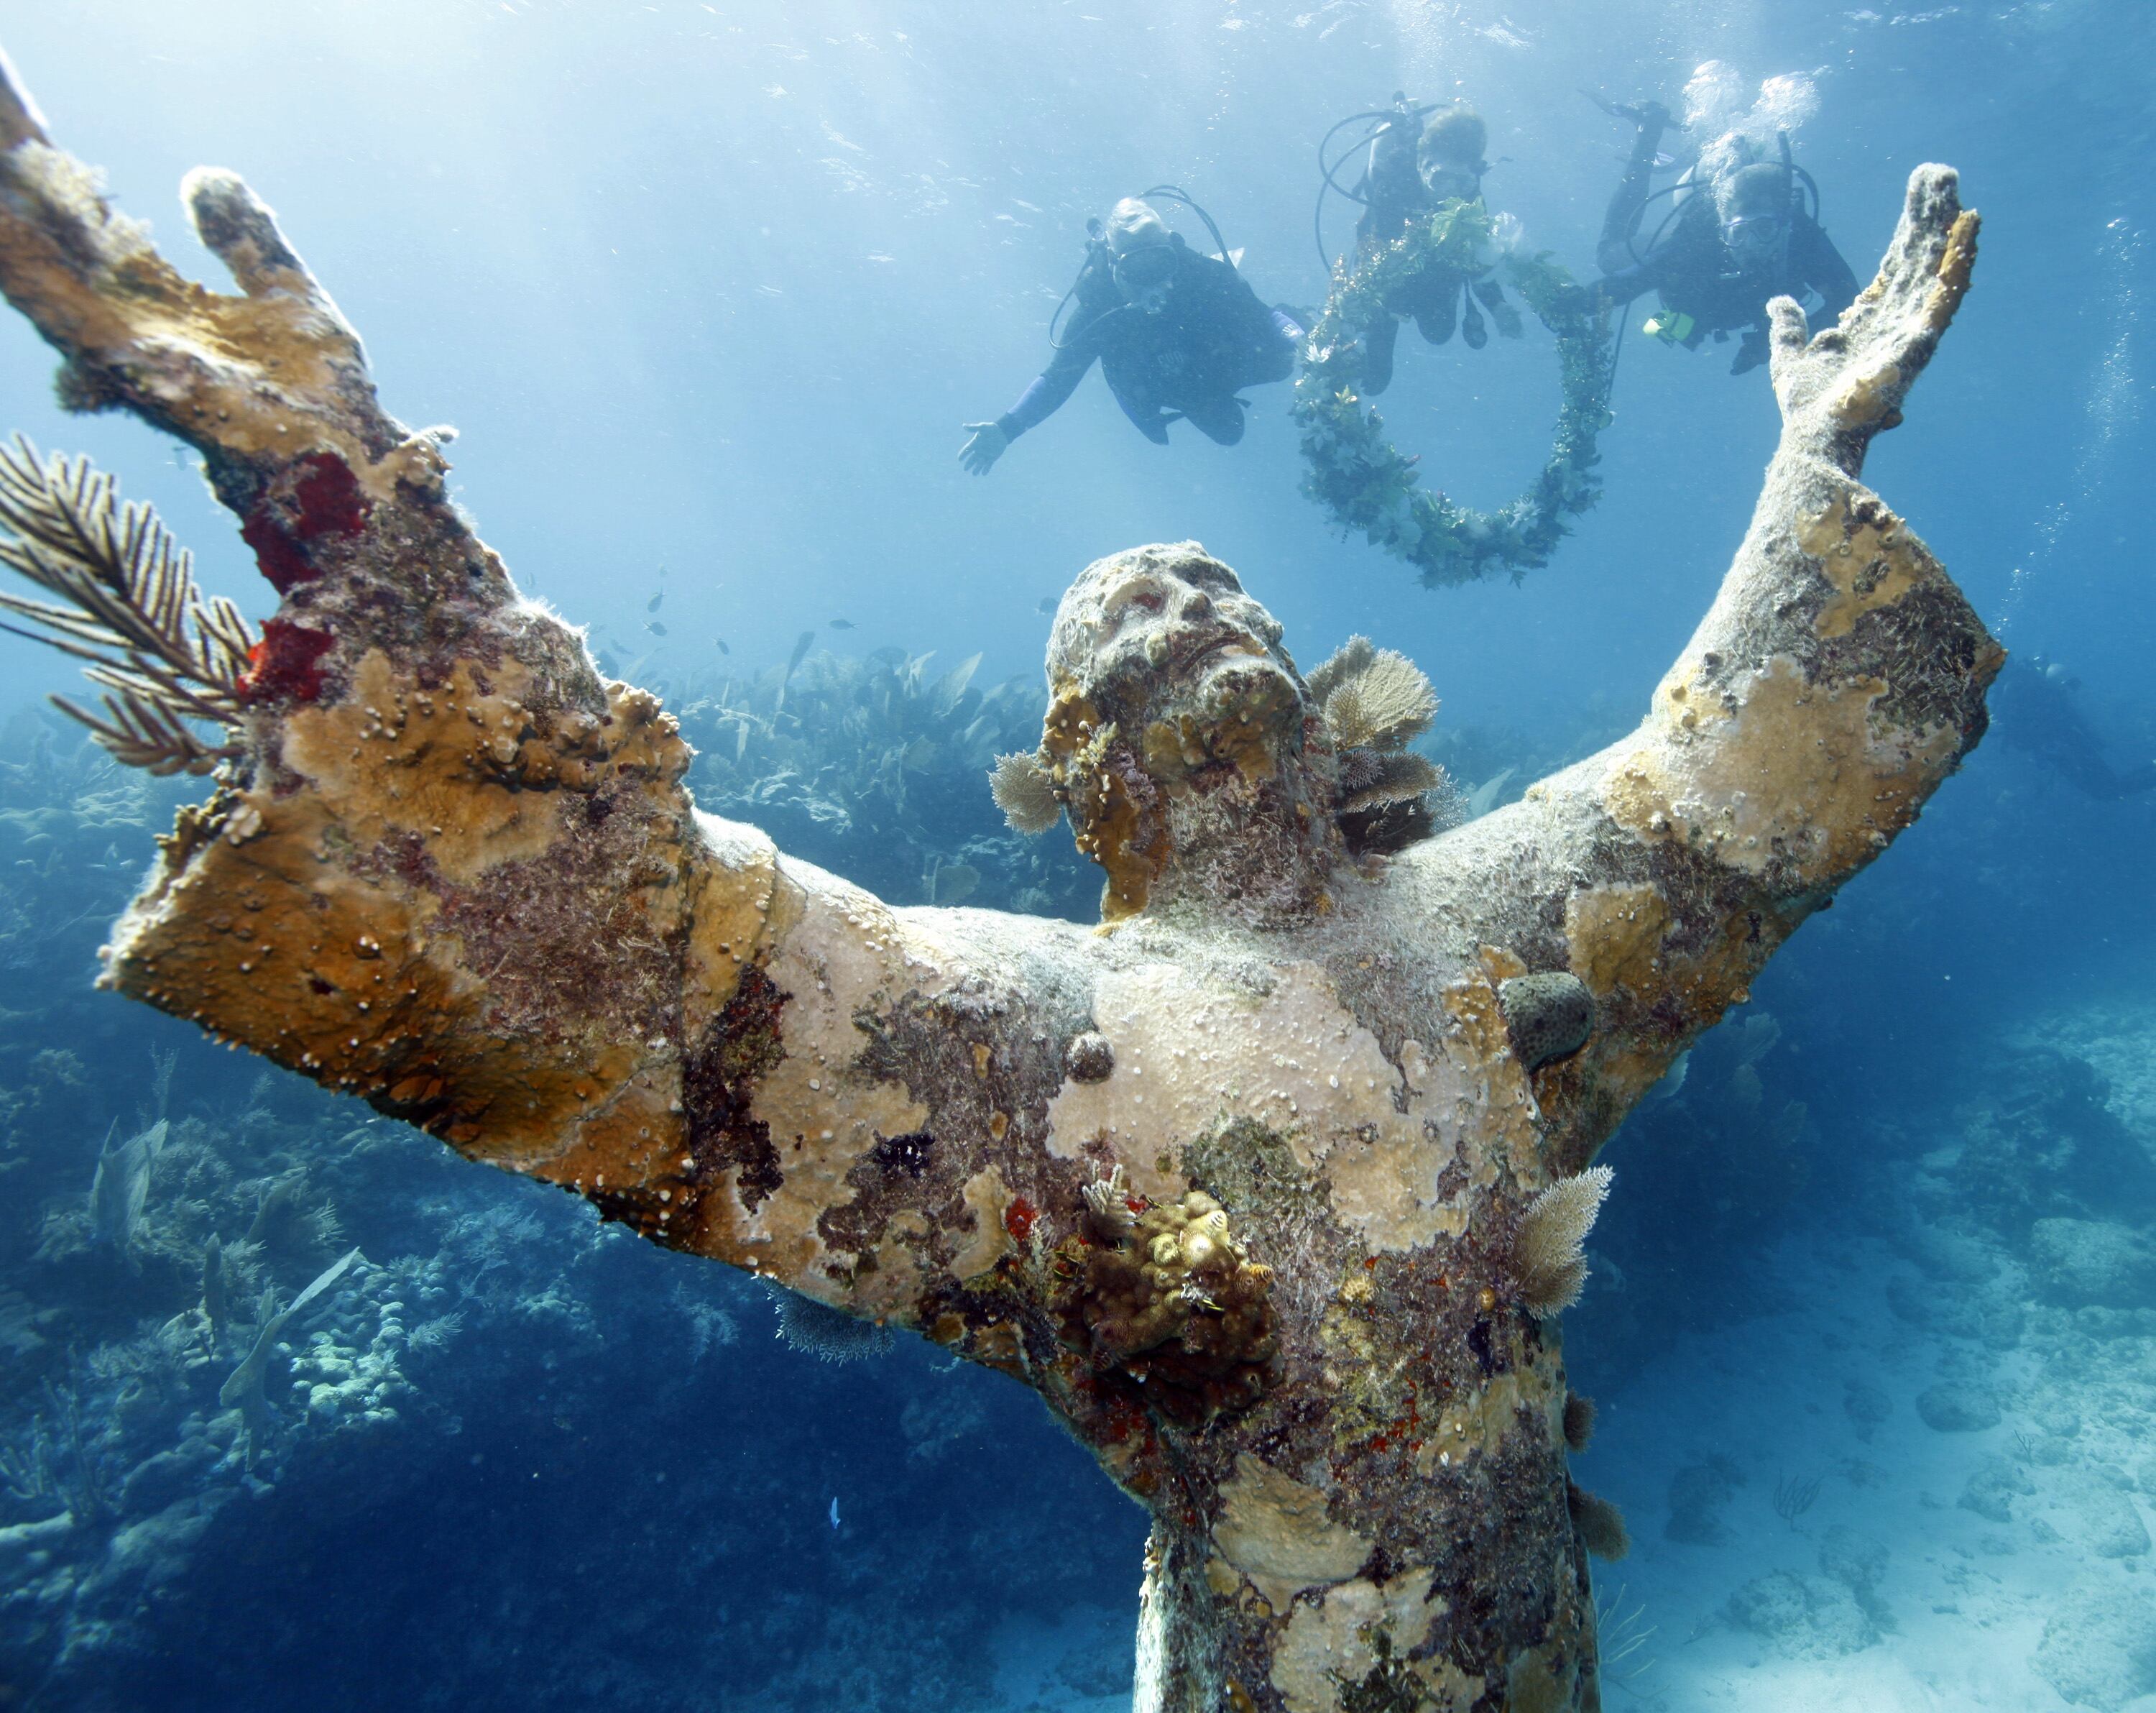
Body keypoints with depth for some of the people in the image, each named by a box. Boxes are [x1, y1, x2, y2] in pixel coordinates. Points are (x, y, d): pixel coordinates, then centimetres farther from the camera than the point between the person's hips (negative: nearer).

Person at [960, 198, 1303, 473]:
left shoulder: (1204, 274, -41)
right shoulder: (1096, 305, -38)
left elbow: (1264, 318, -29)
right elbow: (1057, 378, -31)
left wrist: (1302, 344, -51)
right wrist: (1007, 428, -43)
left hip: (1222, 365, -1)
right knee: (1228, 432, 19)